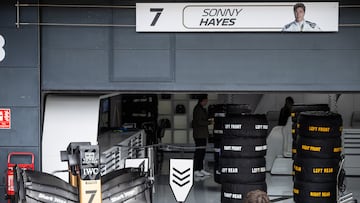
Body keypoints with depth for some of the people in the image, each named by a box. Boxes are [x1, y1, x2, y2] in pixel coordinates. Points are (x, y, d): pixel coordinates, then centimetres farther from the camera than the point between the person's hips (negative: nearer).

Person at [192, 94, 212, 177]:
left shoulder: (203, 109, 17)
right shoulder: (197, 109, -14)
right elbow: (199, 122, -20)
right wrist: (209, 122, -14)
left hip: (203, 134, 10)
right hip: (198, 134, -10)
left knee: (202, 151, 11)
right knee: (198, 151, -9)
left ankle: (201, 169, 17)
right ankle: (195, 170, -6)